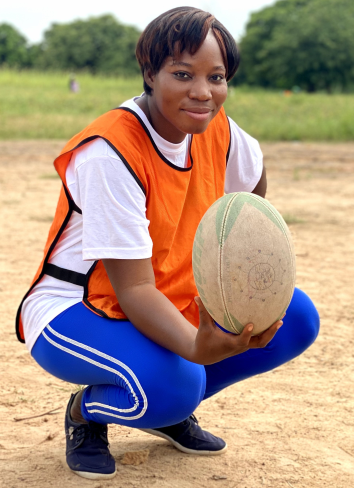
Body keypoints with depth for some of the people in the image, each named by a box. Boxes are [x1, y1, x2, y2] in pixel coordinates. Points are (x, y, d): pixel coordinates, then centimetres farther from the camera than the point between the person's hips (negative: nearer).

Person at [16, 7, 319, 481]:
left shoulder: (216, 130, -7)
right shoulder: (110, 153, -28)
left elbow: (253, 177, 18)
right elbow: (134, 288, -32)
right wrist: (197, 348, -50)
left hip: (173, 305, 7)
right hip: (74, 312, -7)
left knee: (296, 318, -7)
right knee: (169, 384, -36)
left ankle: (169, 409, 9)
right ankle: (87, 411, 0)